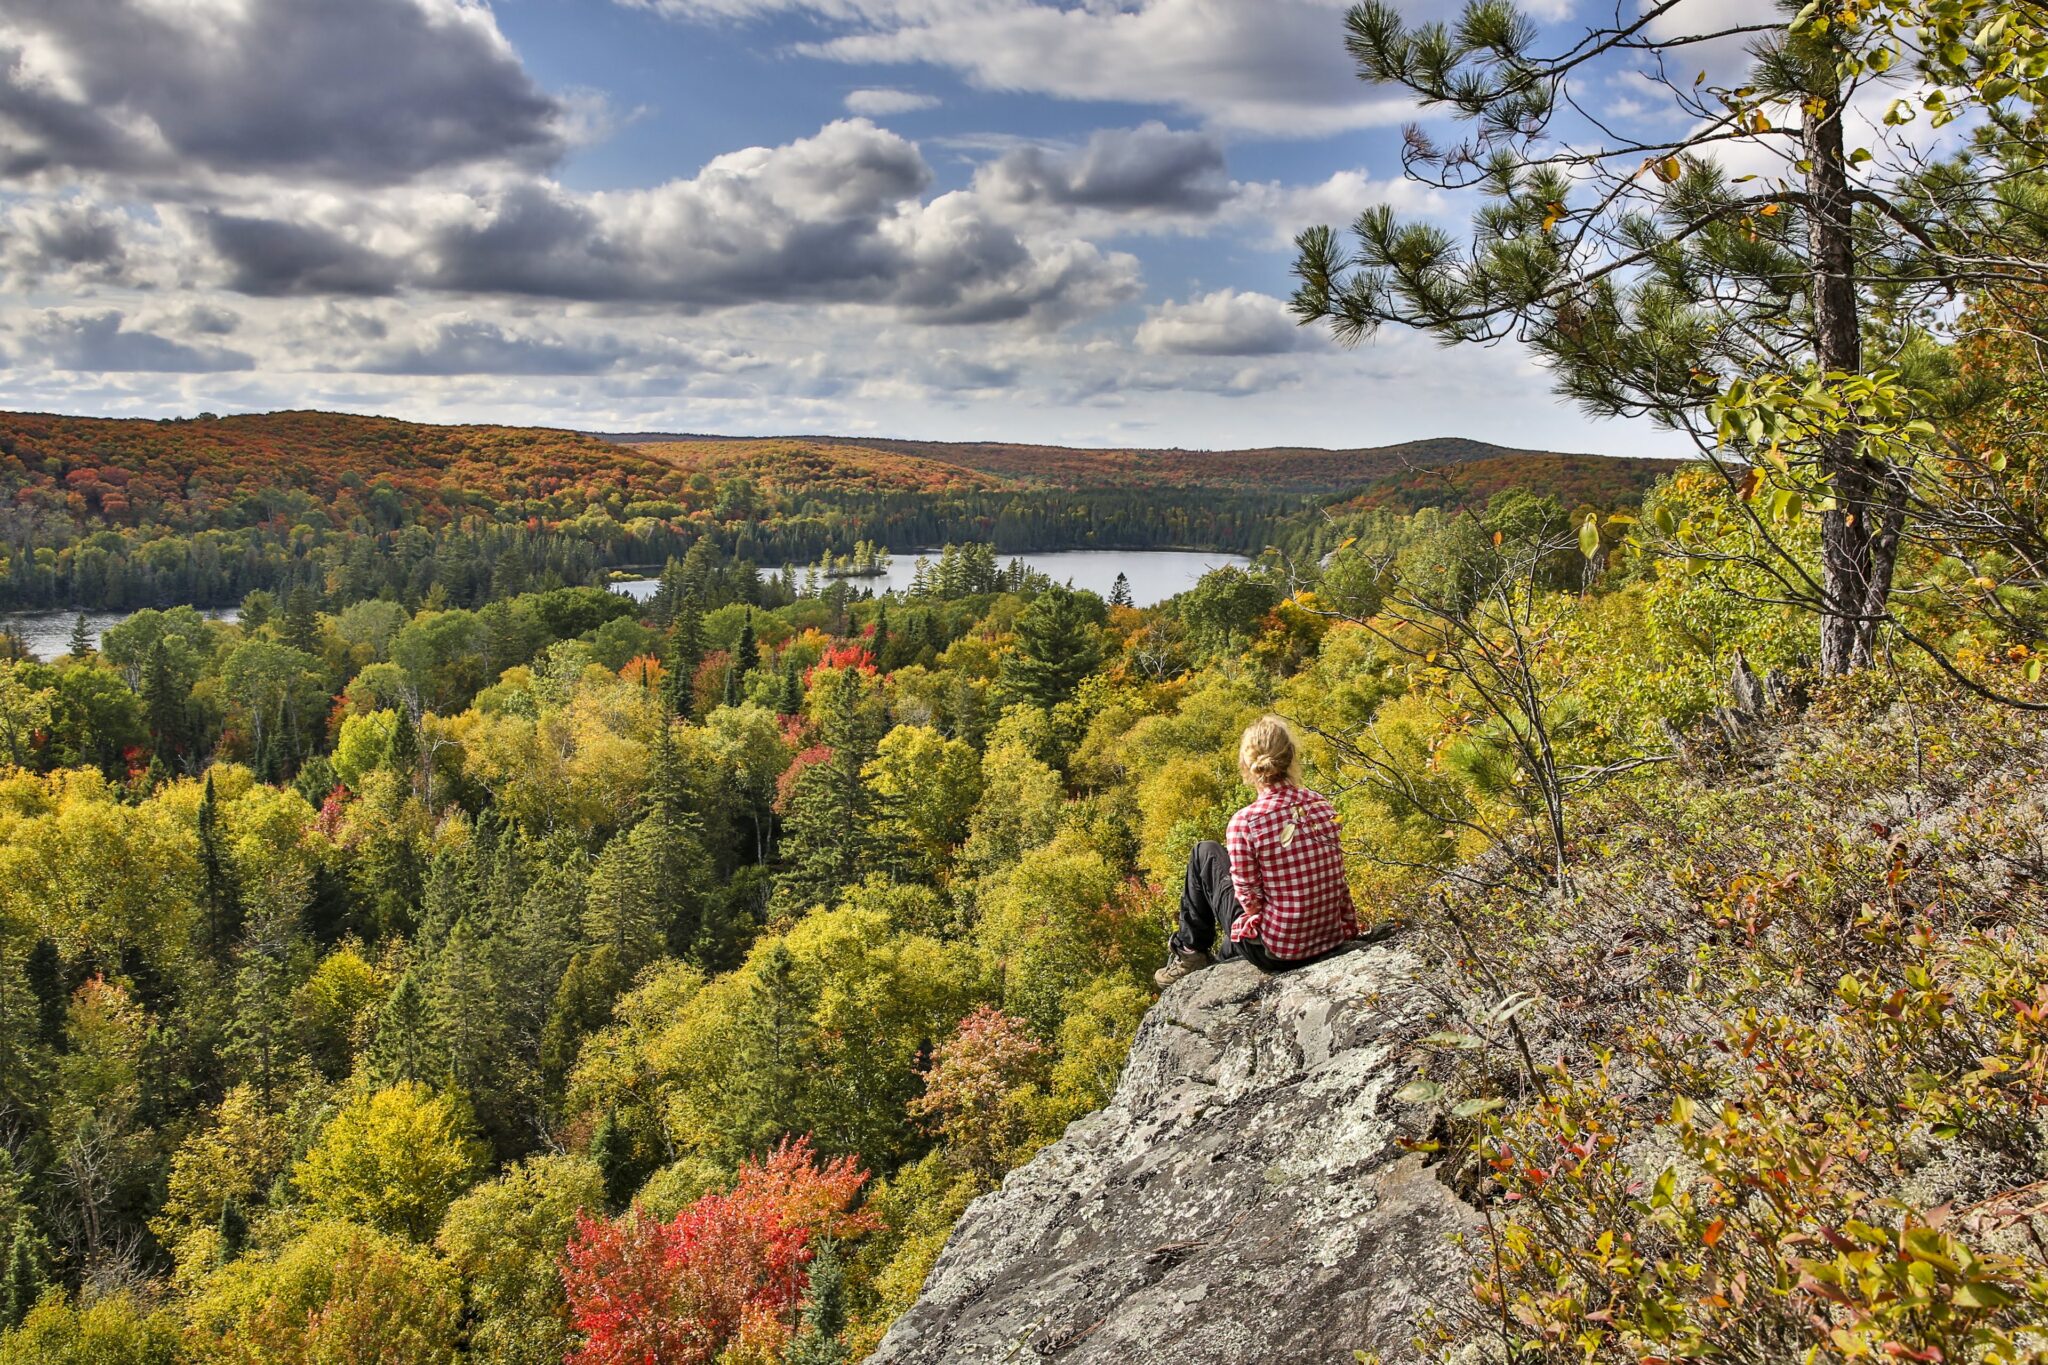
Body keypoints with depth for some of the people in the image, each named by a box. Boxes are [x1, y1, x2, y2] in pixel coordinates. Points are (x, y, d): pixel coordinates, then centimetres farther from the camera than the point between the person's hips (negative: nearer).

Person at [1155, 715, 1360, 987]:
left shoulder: (1245, 823, -20)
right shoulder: (1322, 806, -4)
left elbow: (1250, 898, -14)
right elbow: (1337, 878, 3)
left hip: (1274, 952, -5)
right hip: (1332, 940, 5)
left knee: (1205, 853, 15)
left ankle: (1190, 951, 27)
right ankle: (1225, 959, 45)